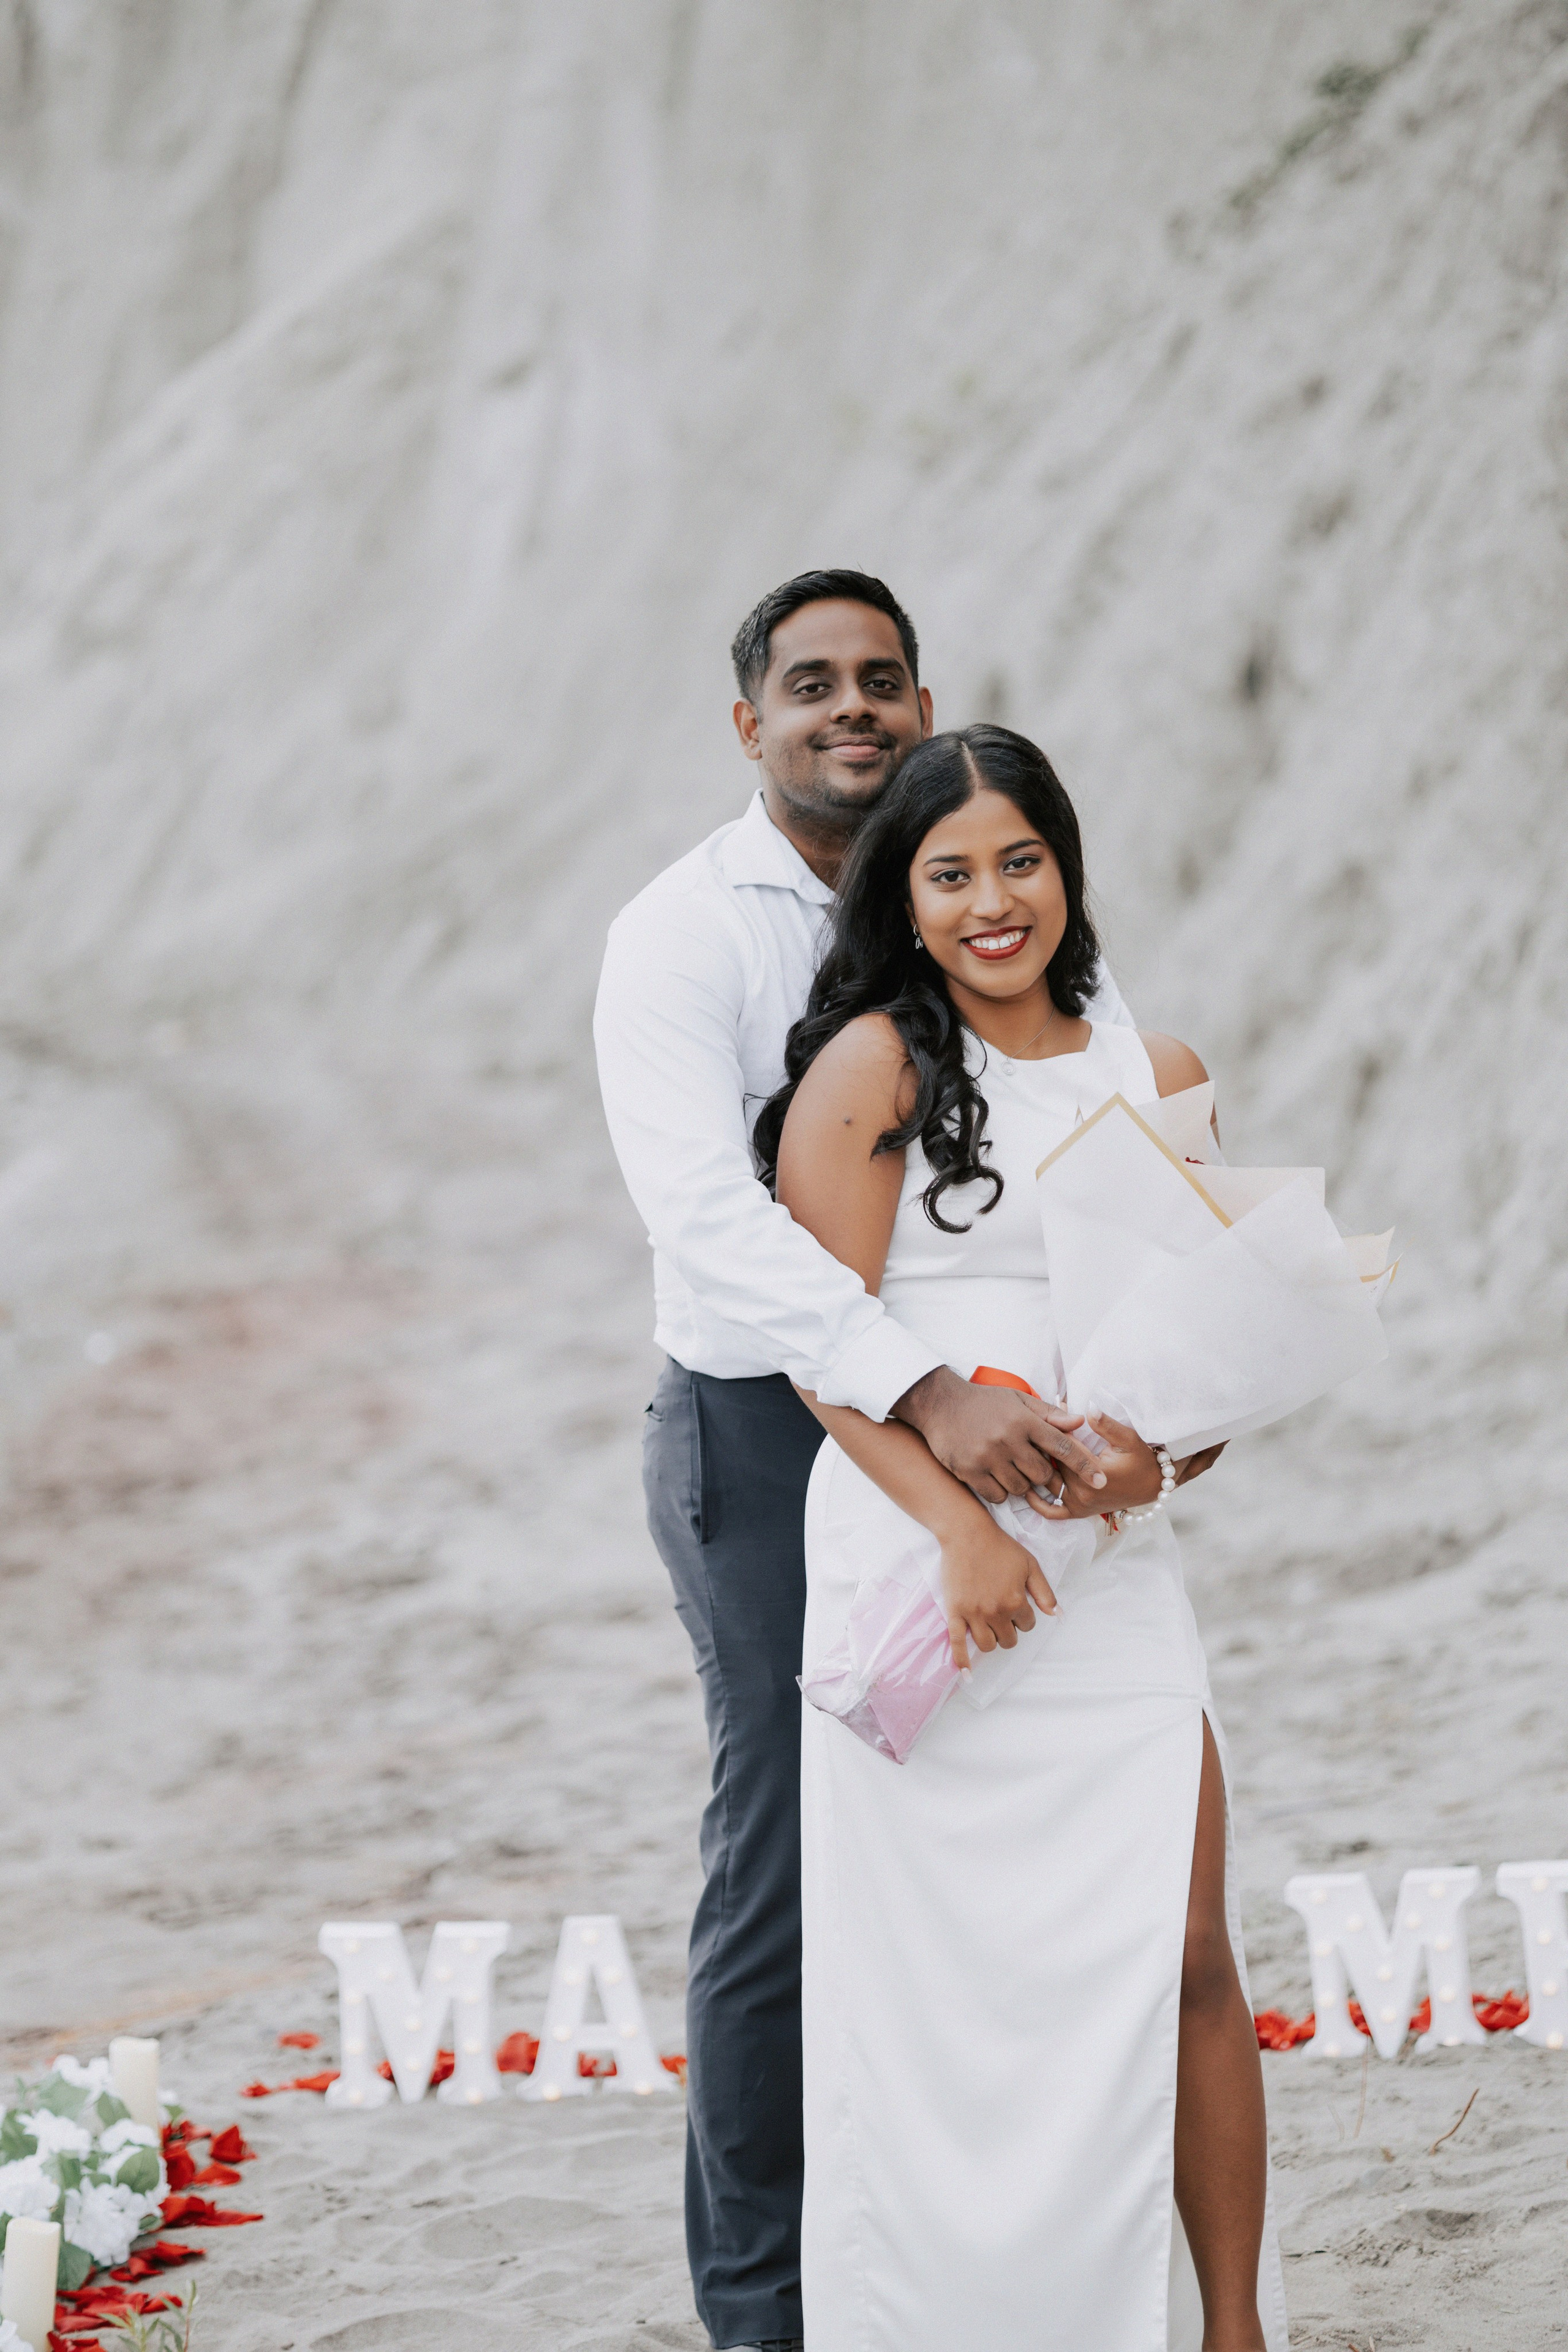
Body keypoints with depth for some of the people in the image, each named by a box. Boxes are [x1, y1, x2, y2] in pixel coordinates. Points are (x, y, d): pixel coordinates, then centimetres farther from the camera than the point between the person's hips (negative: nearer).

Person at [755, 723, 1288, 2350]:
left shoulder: (1154, 1079, 13)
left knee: (1185, 1960, -4)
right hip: (910, 1558, -3)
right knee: (936, 1983, -2)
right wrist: (958, 1522, -18)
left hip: (1111, 1574, 3)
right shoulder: (872, 1068, 0)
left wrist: (1153, 1439, -8)